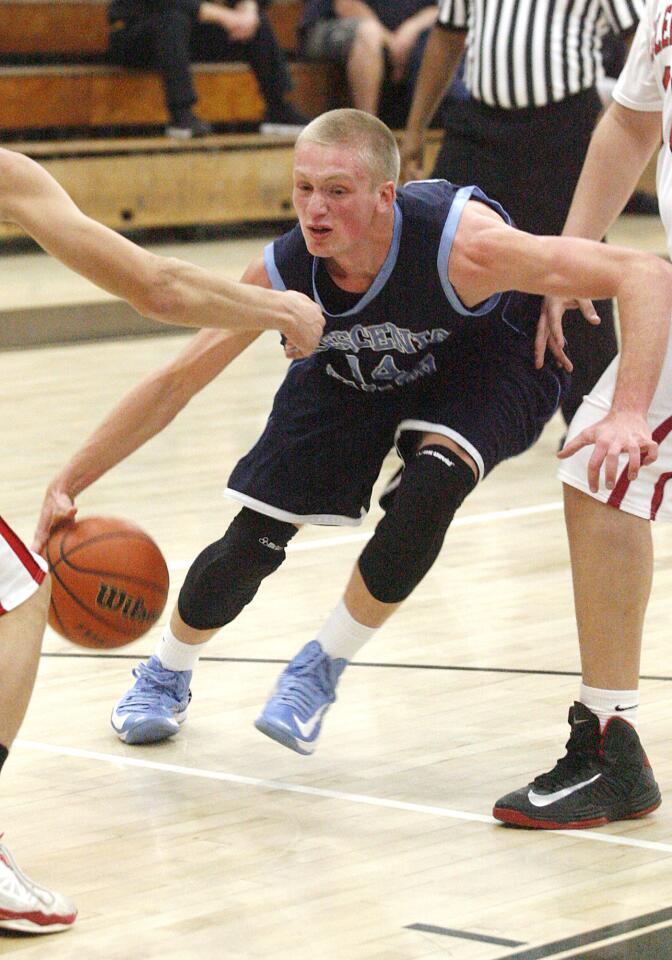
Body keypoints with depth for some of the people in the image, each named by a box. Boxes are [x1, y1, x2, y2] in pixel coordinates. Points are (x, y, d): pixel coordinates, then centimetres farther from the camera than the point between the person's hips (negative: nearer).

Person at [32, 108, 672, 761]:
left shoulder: (461, 245, -42)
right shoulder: (280, 274, -30)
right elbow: (176, 383, -15)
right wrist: (69, 483, -19)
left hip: (486, 364, -3)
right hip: (352, 375, 3)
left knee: (430, 486, -32)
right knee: (252, 542, -3)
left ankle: (323, 669, -6)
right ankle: (165, 676, 31)